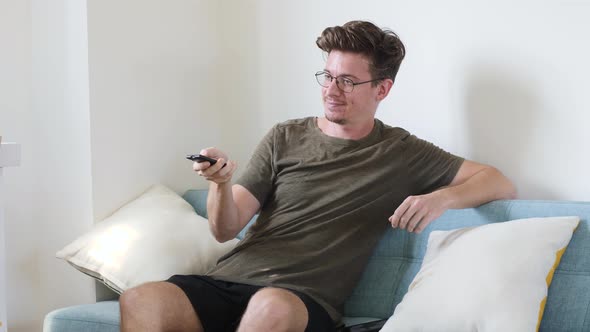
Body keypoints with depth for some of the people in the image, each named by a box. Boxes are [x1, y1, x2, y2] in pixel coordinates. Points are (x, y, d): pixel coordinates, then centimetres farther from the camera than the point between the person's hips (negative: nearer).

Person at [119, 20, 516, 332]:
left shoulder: (401, 153, 12)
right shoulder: (285, 138, 16)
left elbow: (500, 183, 9)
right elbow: (226, 230, 10)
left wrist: (442, 198, -10)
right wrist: (221, 183, -12)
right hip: (228, 279, 2)